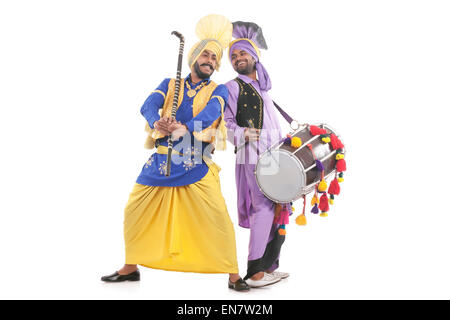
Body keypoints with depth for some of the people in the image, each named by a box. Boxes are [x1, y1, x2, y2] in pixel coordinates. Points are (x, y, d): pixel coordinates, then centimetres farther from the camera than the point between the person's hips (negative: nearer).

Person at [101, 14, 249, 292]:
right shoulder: (169, 85, 13)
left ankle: (233, 275, 1)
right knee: (134, 211, 5)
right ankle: (131, 268, 25)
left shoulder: (218, 91, 8)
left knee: (218, 216, -14)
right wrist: (156, 122, -29)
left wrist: (185, 128, -33)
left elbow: (210, 113, -14)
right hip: (161, 161, 3)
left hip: (196, 165, -3)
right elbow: (148, 105, -5)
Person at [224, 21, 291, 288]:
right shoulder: (232, 87, 2)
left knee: (280, 208, 6)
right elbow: (228, 124, -6)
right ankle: (254, 272, -12)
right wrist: (242, 134, -24)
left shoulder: (263, 86, 24)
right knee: (264, 207, -16)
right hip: (253, 155, -8)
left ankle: (269, 266, 15)